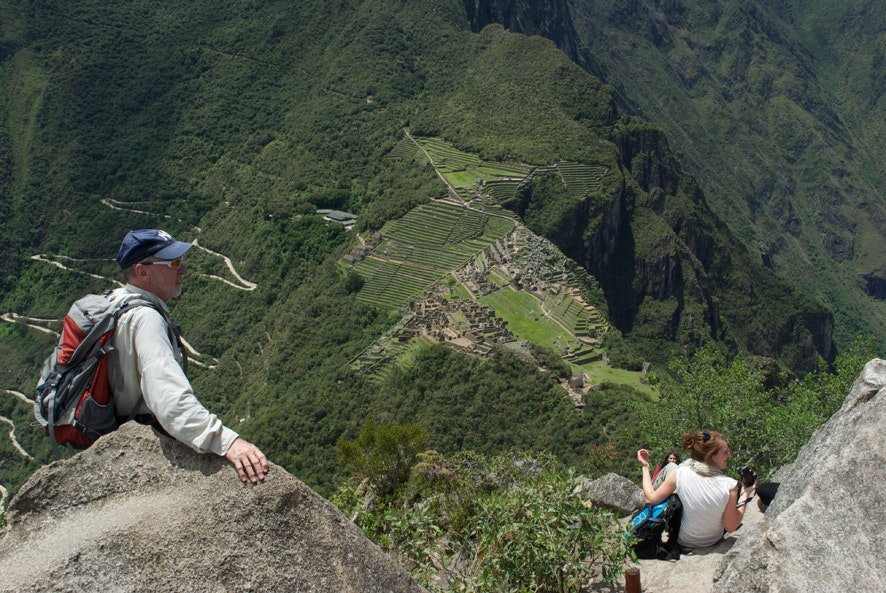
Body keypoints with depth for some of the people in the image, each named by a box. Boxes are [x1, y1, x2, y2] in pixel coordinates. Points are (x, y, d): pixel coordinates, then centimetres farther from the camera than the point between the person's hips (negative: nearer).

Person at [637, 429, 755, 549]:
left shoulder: (679, 474, -24)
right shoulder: (730, 485, -25)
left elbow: (651, 498, -14)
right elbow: (731, 527, -14)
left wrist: (645, 466, -3)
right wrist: (745, 495, -4)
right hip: (713, 542, 0)